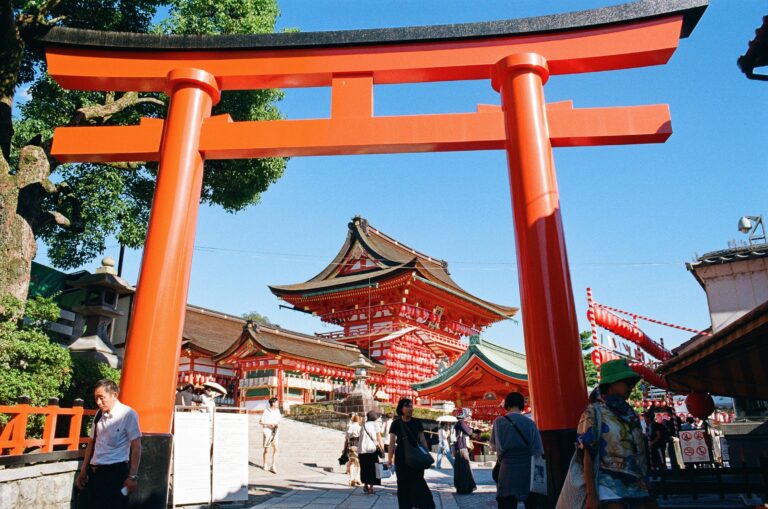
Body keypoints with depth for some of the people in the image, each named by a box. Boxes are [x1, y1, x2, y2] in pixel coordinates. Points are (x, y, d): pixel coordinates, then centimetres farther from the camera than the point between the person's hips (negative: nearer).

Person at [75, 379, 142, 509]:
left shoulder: (127, 414, -10)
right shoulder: (99, 414, 8)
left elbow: (136, 447, -10)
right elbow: (92, 443, 17)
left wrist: (132, 476, -12)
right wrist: (83, 472, 18)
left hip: (116, 471, -6)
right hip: (94, 470, 6)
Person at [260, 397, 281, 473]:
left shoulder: (277, 411, 6)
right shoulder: (266, 411, -12)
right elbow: (260, 422, -13)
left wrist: (278, 424, -5)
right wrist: (270, 424, -20)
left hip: (274, 432, 5)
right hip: (267, 431, -5)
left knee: (275, 449, -6)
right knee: (266, 450, 7)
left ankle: (273, 466, -1)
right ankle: (264, 465, 27)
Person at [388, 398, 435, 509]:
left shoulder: (417, 422, 1)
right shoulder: (396, 423, -3)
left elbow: (422, 439, 5)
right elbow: (392, 442, -7)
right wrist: (389, 458, -14)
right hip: (401, 456, 0)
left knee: (418, 481, -4)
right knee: (403, 483, 6)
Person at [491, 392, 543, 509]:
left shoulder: (499, 422, -3)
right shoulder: (530, 423, -4)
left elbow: (494, 447, 5)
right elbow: (538, 451, -5)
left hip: (508, 469, -1)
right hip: (528, 469, 1)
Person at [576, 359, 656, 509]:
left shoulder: (630, 413, 13)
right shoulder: (594, 413, -6)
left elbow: (640, 452, 18)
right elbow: (587, 456, -9)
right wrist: (591, 495, -13)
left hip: (637, 486, 7)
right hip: (610, 487, -6)